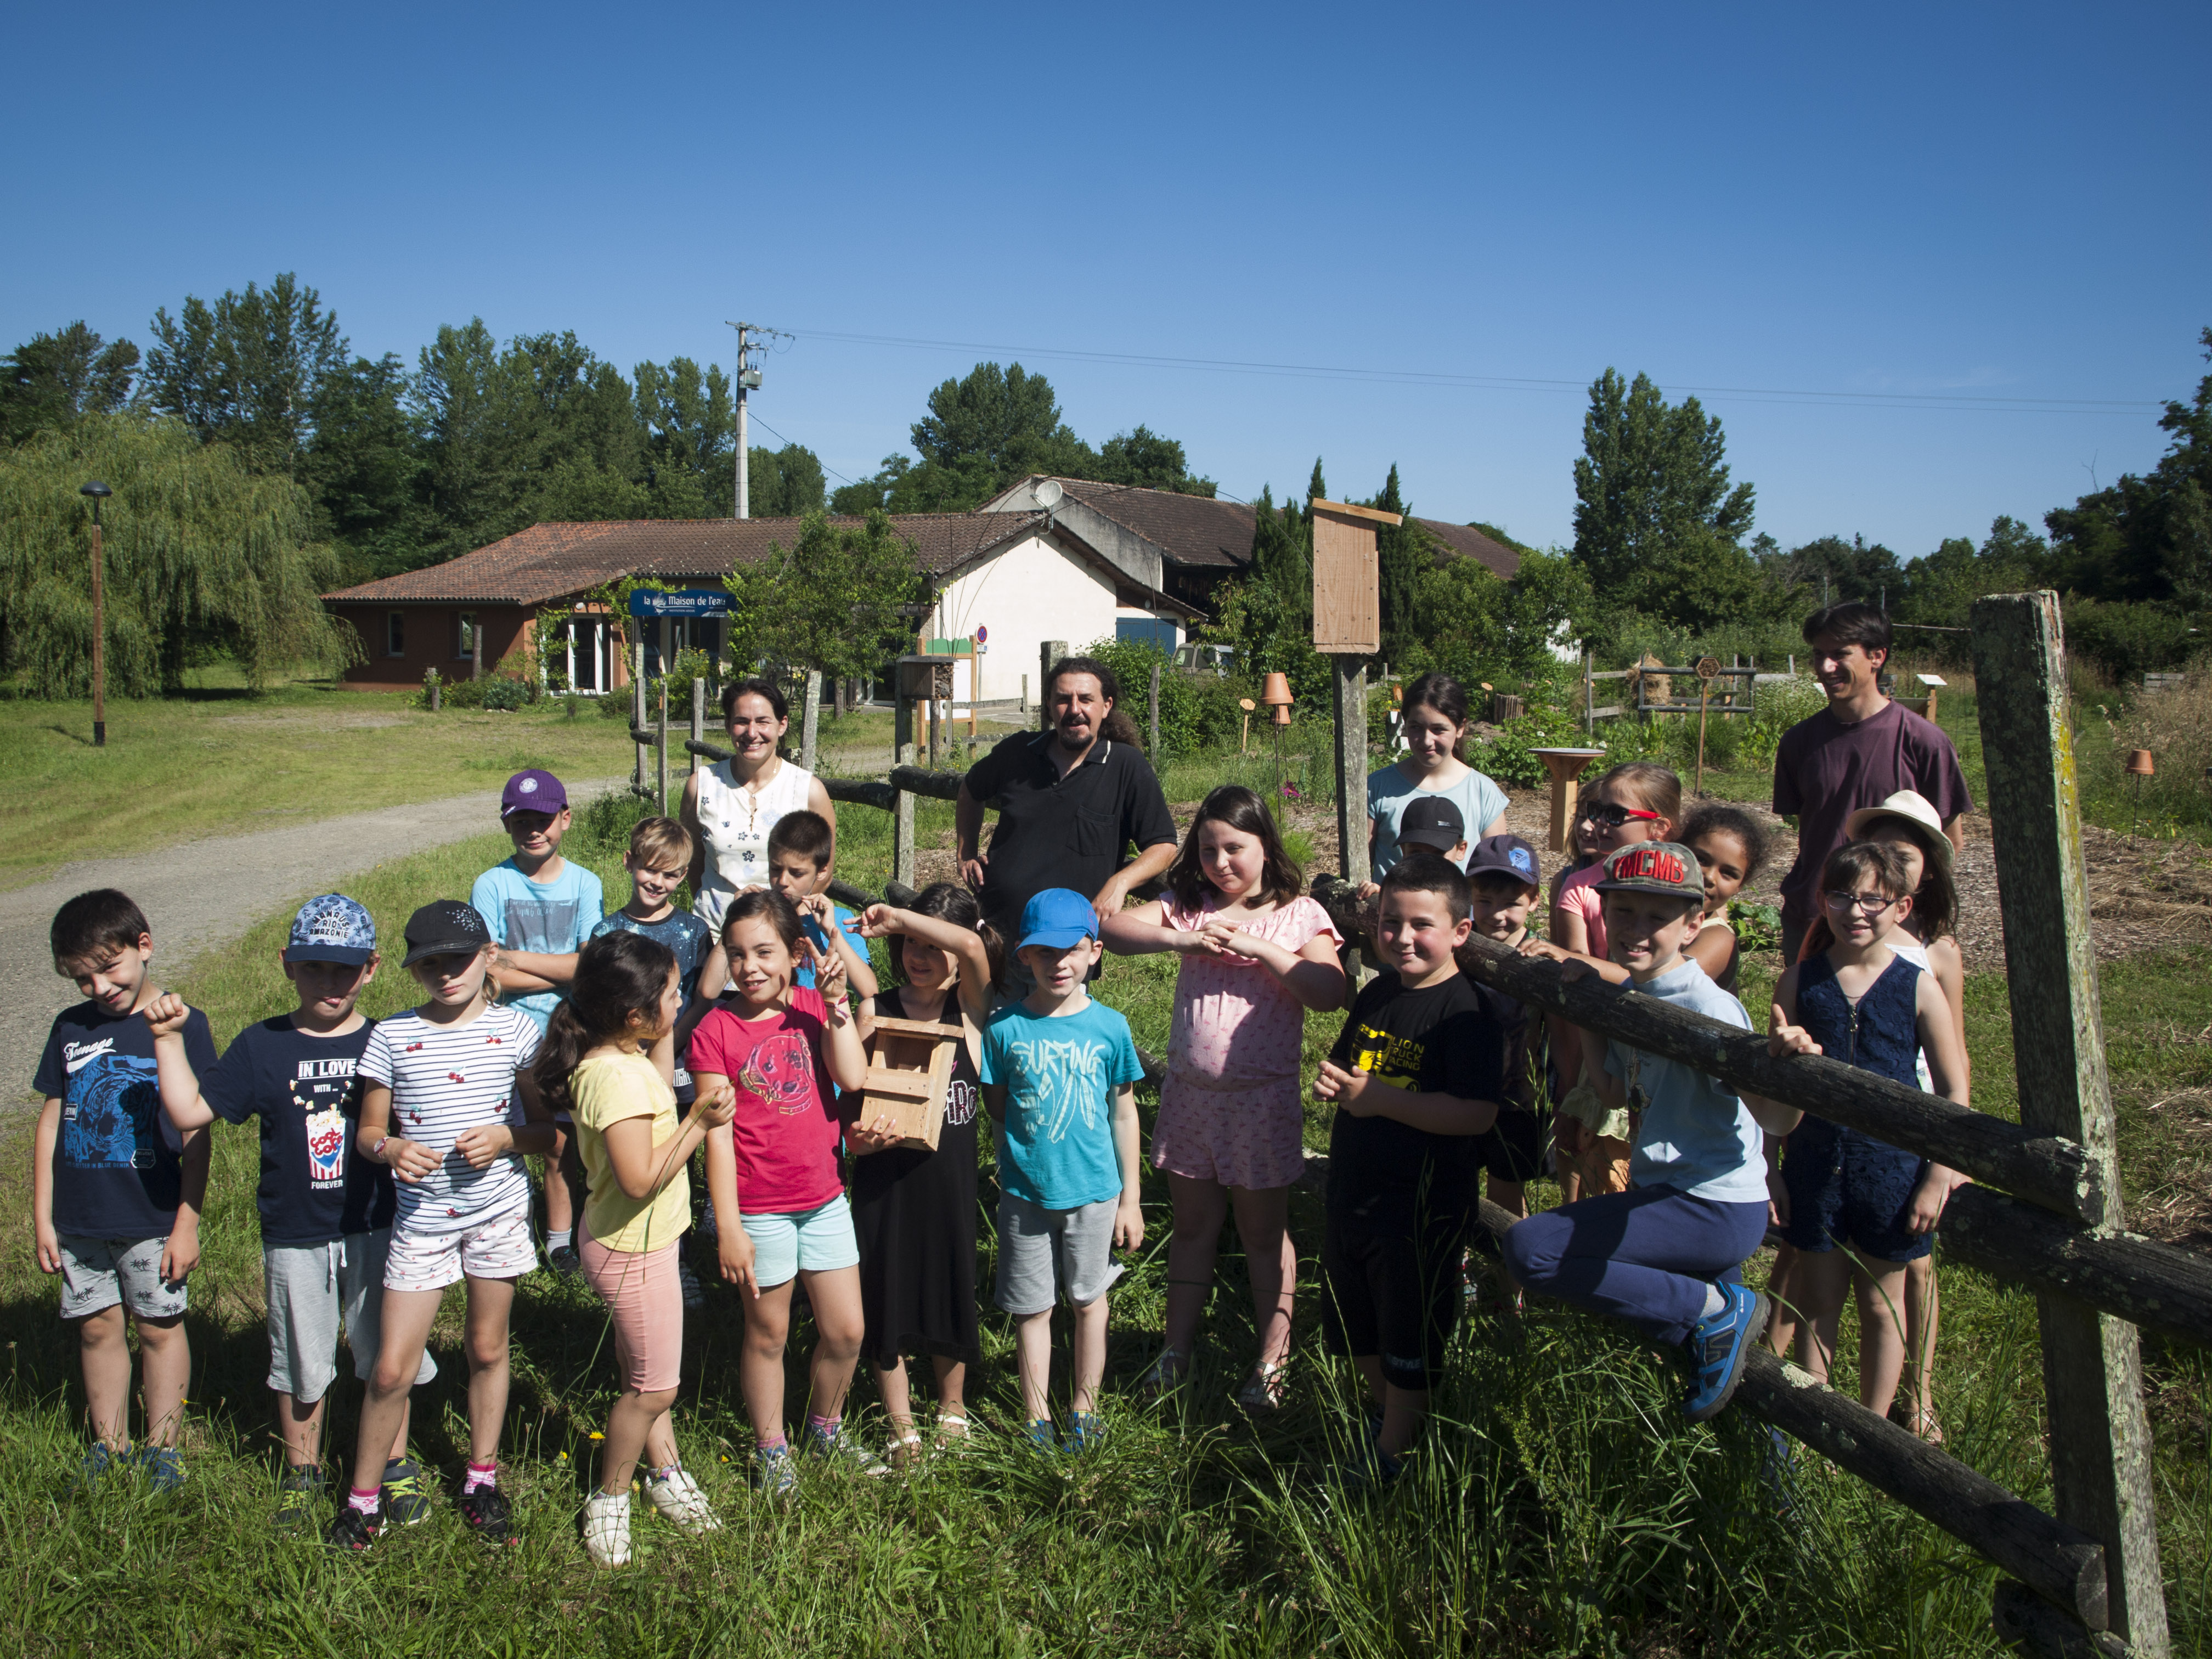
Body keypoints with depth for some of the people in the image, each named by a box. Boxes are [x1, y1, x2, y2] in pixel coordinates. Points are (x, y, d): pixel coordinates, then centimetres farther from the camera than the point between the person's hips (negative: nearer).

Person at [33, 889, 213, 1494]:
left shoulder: (181, 1024, -8)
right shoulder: (71, 1029, 5)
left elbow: (196, 1135, -7)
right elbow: (51, 1123, 9)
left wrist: (187, 1222, -8)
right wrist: (42, 1217, 7)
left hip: (152, 1218, -4)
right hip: (79, 1221, 4)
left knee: (159, 1327, 6)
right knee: (98, 1328, 12)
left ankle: (162, 1448, 20)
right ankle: (110, 1448, 26)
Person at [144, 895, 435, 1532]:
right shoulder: (261, 1047, -2)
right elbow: (190, 1111, -6)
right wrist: (169, 1039, -12)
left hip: (376, 1231, 0)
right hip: (294, 1236, 1)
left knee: (386, 1353, 11)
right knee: (300, 1361, 14)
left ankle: (395, 1464, 30)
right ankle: (302, 1473, 34)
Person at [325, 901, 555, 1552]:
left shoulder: (515, 1029, -2)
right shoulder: (391, 1037, -2)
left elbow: (547, 1130, 2)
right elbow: (367, 1131, 5)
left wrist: (504, 1138, -17)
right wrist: (389, 1147, -17)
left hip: (497, 1211, 0)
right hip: (420, 1216, 0)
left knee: (488, 1349, 13)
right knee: (392, 1369, 0)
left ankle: (481, 1480, 31)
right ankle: (363, 1498, 19)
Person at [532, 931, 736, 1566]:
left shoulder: (619, 1059, 0)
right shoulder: (617, 1077, -30)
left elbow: (654, 1107, 18)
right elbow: (641, 1179, -32)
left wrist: (663, 1040, 11)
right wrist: (699, 1124, -27)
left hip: (641, 1240, 10)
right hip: (633, 1251, -10)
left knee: (647, 1376, 24)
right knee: (654, 1387, 6)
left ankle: (665, 1473, 39)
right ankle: (609, 1499, 24)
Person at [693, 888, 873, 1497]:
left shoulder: (814, 1006, -1)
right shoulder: (716, 1030, -12)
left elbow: (854, 1078, -16)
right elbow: (718, 1136, -12)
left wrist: (834, 1000, -19)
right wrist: (728, 1227, -13)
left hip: (825, 1199, 4)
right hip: (759, 1209, -4)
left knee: (847, 1331, 12)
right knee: (768, 1334, 11)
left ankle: (825, 1425, 37)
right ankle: (771, 1448, 32)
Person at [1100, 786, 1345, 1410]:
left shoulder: (1299, 915, -4)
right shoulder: (1189, 906, 3)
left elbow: (1331, 992, -16)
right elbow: (1112, 929, -8)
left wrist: (1262, 948, -22)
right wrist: (1180, 940, -21)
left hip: (1262, 1095, -3)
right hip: (1189, 1093, 3)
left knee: (1263, 1230, 10)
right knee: (1191, 1224, 15)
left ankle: (1271, 1358, 23)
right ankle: (1177, 1347, 27)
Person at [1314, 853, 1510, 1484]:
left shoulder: (1468, 1009, -17)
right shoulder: (1377, 993, 6)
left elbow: (1477, 1113, -27)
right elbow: (1347, 1065, 22)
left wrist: (1380, 1099, -27)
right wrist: (1332, 1082, -2)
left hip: (1424, 1208, -7)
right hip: (1352, 1194, 8)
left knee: (1410, 1344, 8)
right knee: (1356, 1334, 21)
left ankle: (1388, 1458, 23)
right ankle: (1389, 1414, 43)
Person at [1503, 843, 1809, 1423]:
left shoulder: (1707, 1009, -21)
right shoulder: (1628, 993, 4)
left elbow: (1776, 1122, -27)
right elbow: (1616, 1093, 16)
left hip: (1714, 1208, -9)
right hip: (1676, 1195, 9)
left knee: (1529, 1248, -17)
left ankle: (1719, 1309, -9)